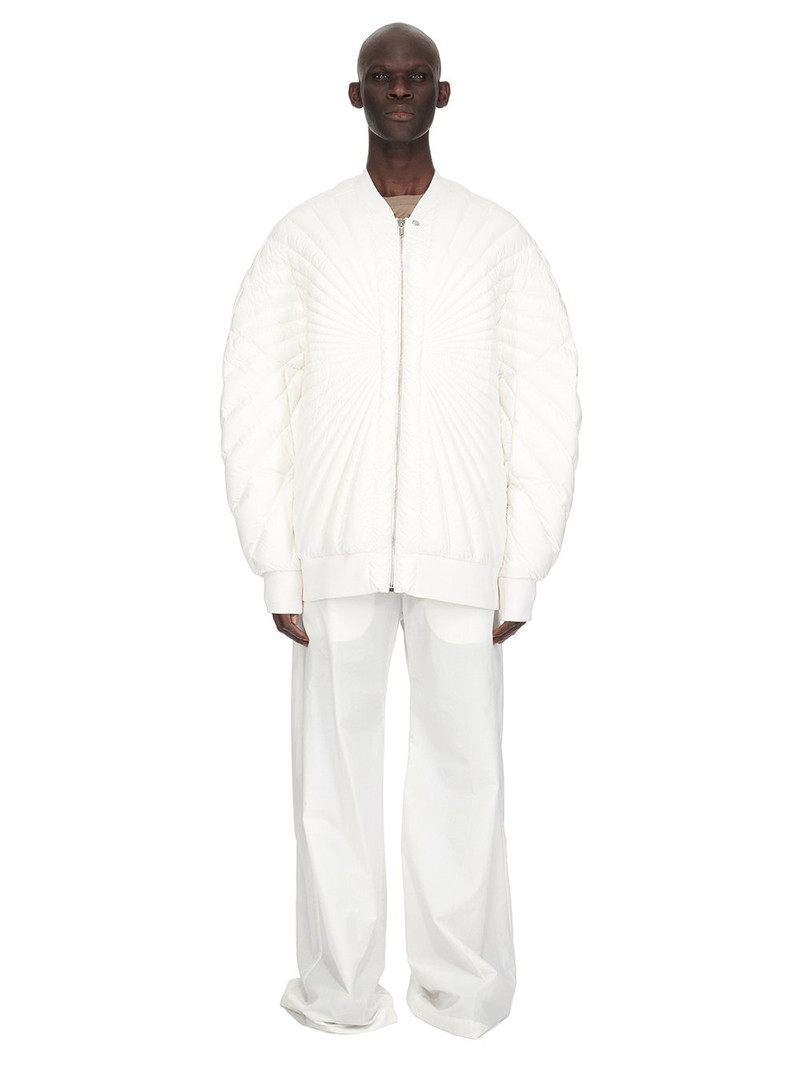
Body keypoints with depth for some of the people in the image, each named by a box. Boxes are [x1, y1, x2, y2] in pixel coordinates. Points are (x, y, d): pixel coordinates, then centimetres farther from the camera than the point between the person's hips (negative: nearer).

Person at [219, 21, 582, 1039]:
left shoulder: (499, 239, 7)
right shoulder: (301, 237, 6)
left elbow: (546, 406, 4)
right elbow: (253, 406, 4)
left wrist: (522, 571, -1)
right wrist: (277, 566, -3)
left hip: (462, 556, 0)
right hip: (336, 552, 1)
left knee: (462, 766, 3)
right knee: (334, 766, 3)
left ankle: (464, 986, 17)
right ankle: (340, 986, 16)